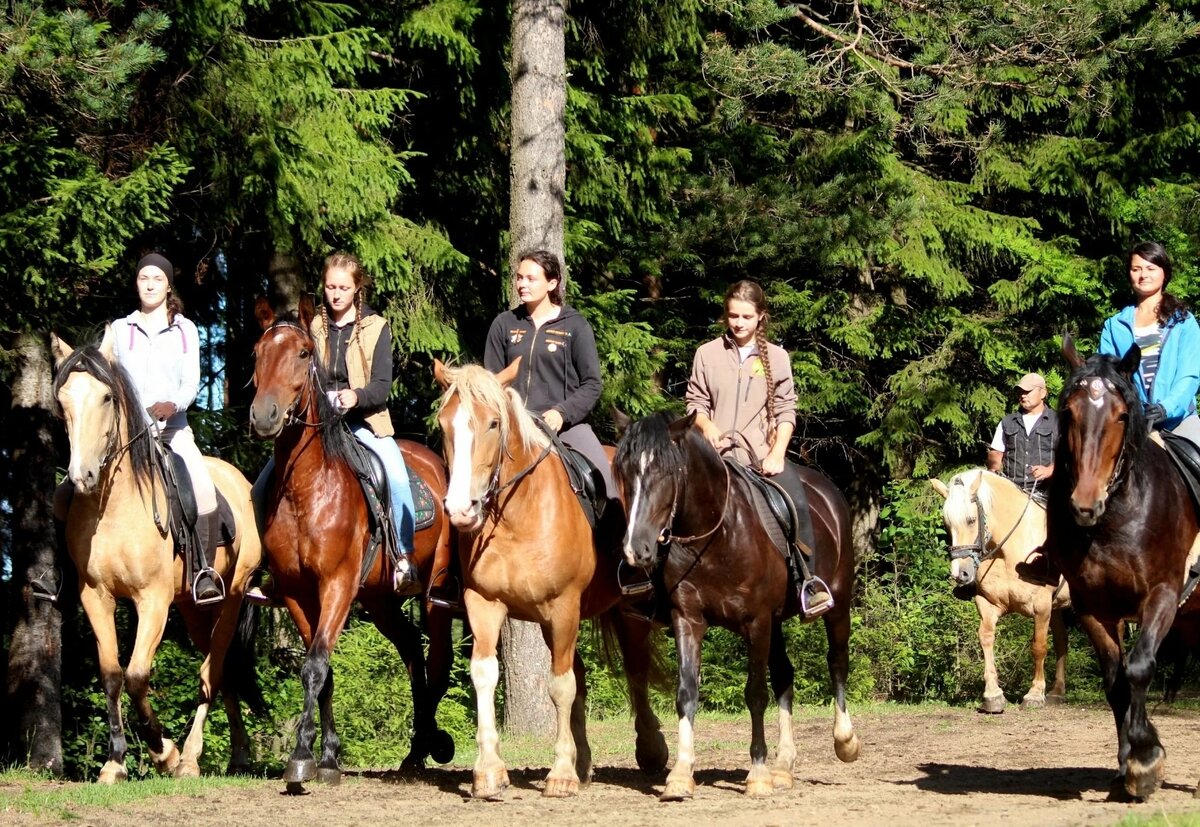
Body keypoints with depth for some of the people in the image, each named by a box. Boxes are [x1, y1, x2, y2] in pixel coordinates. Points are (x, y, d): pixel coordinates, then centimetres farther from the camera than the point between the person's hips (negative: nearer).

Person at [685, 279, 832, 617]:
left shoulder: (776, 357, 8)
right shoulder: (707, 354, 8)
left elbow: (786, 411, 5)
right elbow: (696, 402, 10)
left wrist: (777, 454, -8)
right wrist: (707, 426, -12)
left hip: (764, 452, -1)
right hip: (719, 451, 1)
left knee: (797, 502, -25)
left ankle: (810, 581, -20)